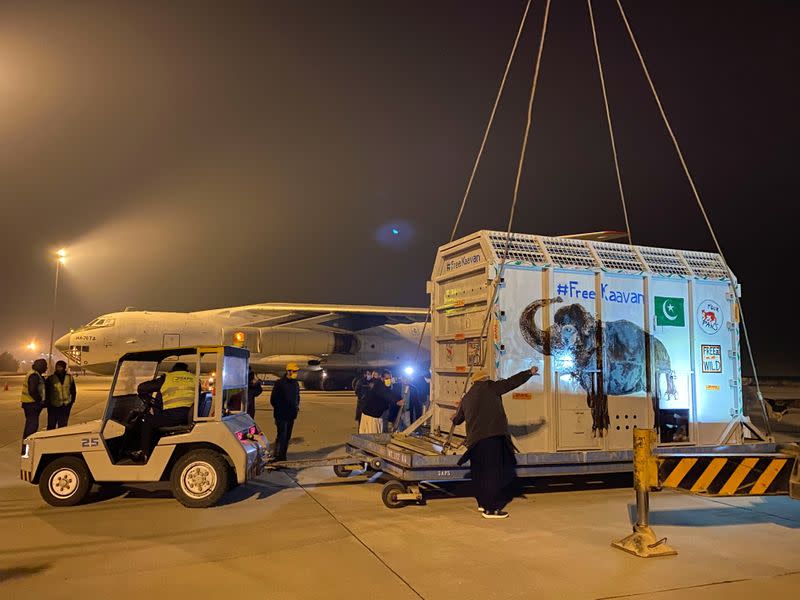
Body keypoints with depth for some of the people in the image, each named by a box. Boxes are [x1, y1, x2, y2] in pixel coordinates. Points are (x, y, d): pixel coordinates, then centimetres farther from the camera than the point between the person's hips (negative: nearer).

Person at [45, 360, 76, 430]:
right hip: (53, 406, -2)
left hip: (65, 407, 2)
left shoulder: (70, 378, 4)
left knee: (63, 426, 9)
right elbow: (46, 393, 1)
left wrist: (71, 402, 8)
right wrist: (47, 403, -2)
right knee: (51, 426, 1)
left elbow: (73, 391, 14)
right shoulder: (50, 379, -4)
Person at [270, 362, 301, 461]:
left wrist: (297, 406, 8)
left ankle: (283, 457, 20)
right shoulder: (279, 383, -8)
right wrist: (279, 409, -8)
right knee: (281, 436, -11)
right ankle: (277, 457, -6)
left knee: (287, 437, 11)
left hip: (291, 415, 7)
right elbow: (273, 400, -7)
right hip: (281, 415, -7)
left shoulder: (296, 384, 11)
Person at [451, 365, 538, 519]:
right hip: (493, 437, -7)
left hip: (475, 440, 7)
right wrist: (530, 372, 17)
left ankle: (483, 503, 31)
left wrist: (454, 418, 57)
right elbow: (512, 381, 5)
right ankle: (491, 509, -4)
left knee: (480, 472, 19)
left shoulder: (466, 398, 20)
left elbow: (457, 420, 33)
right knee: (494, 472, -4)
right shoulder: (490, 387, 3)